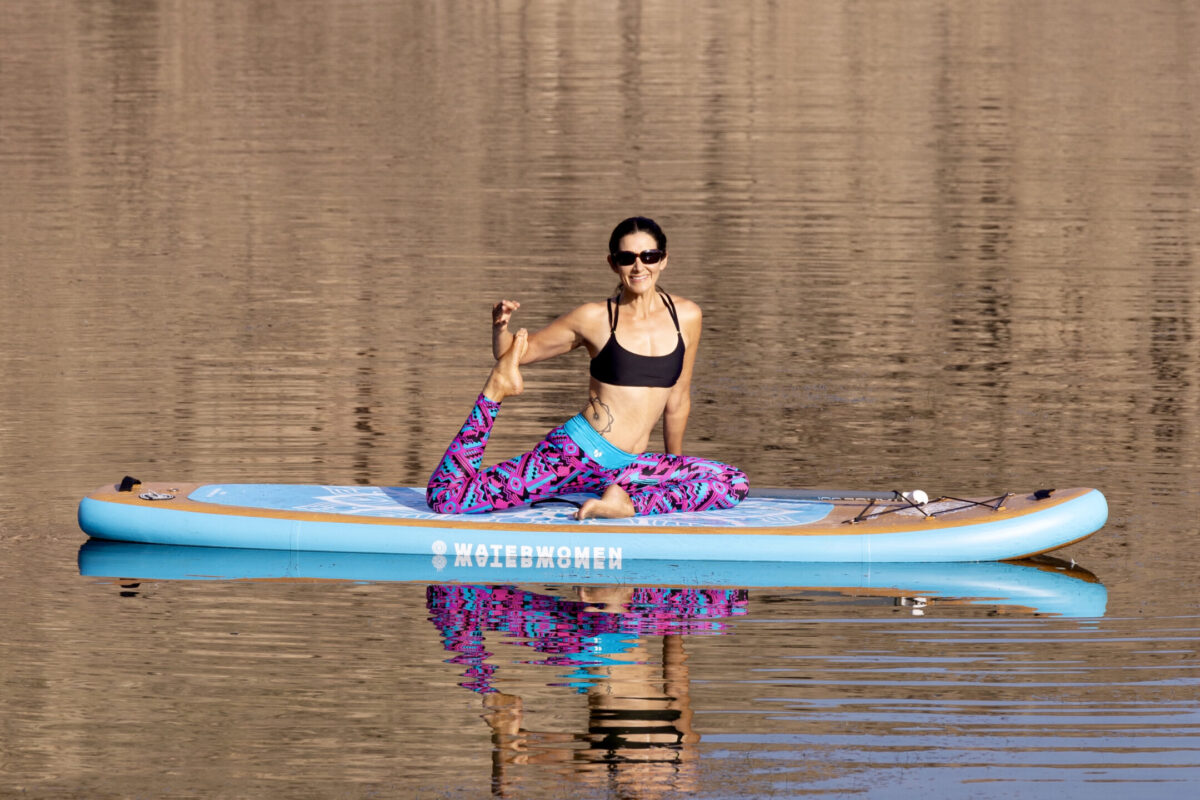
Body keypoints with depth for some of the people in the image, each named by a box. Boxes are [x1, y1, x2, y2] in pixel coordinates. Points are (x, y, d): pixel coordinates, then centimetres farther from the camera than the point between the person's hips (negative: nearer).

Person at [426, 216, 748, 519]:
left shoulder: (686, 318, 7)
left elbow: (677, 400, 18)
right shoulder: (595, 318, 0)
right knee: (446, 499, -18)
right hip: (575, 452, -4)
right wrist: (500, 327, -13)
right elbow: (511, 355, 9)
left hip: (627, 466, 4)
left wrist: (674, 466, 26)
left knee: (735, 485, -16)